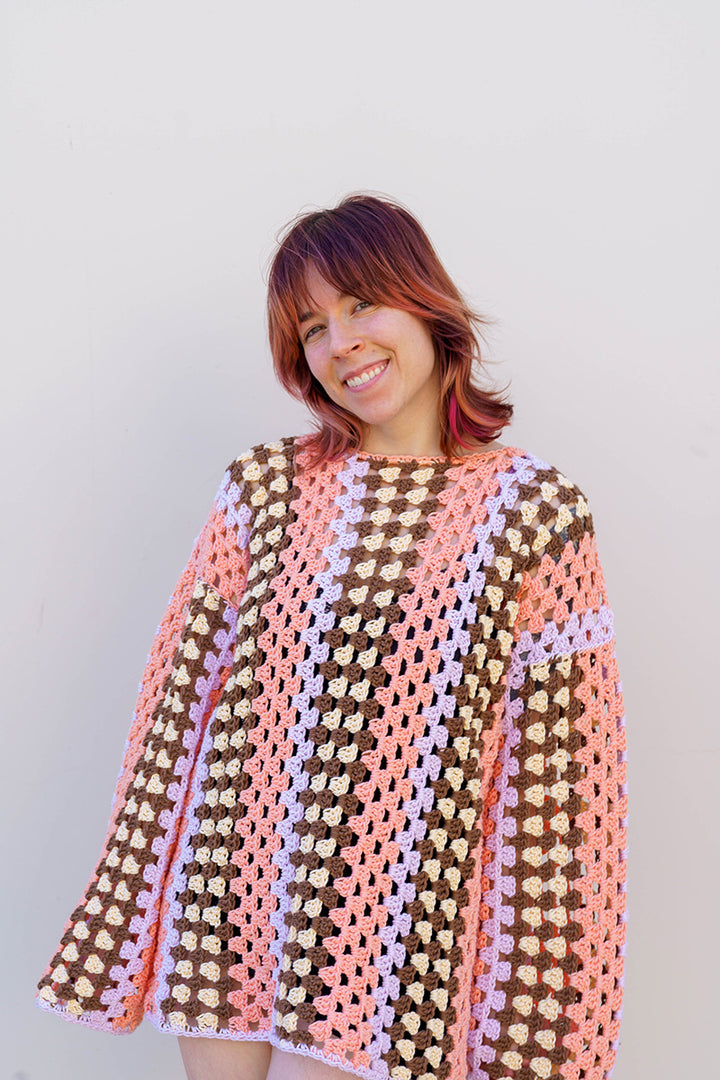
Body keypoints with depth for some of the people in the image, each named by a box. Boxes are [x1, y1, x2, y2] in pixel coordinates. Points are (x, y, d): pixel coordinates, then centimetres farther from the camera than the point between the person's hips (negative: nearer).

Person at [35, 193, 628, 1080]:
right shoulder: (263, 487, 3)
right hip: (226, 890, 2)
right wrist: (136, 905, 4)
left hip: (388, 929, -2)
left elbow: (557, 754, -4)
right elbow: (181, 693, 4)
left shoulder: (535, 510, -3)